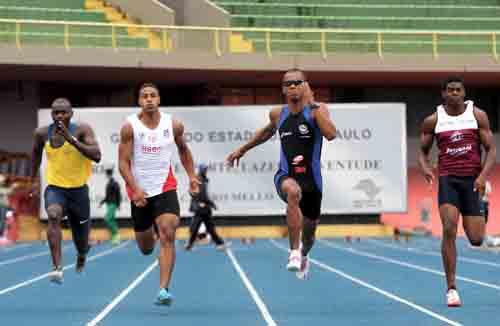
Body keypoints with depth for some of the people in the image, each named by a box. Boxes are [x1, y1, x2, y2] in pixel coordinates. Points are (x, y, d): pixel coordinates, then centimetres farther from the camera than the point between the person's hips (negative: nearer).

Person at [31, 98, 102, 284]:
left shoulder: (82, 130, -15)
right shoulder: (42, 133, -5)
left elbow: (97, 156, -28)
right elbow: (36, 153, 17)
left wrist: (71, 139, -35)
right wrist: (34, 180, 22)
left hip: (79, 190, 0)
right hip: (54, 188, 1)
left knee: (81, 243, 12)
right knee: (53, 215, -35)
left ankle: (82, 255, 51)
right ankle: (57, 268, -38)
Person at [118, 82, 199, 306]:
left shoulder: (174, 125, -2)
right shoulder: (130, 127, -9)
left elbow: (183, 150, 18)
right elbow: (123, 162, -10)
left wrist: (192, 176, 9)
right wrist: (136, 189, -22)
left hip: (165, 187, 0)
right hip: (140, 191, 0)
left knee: (168, 235, -20)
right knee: (146, 248, 12)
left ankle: (163, 290, -21)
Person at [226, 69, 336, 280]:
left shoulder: (317, 110, -9)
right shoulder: (278, 114, 2)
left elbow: (331, 134, -29)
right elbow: (267, 131, 25)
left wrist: (312, 104, -28)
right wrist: (243, 149, 31)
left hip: (311, 178, 0)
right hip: (286, 176, 0)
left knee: (309, 230, 16)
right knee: (293, 191, -38)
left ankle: (303, 256, 54)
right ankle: (294, 251, -33)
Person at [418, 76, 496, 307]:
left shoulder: (477, 115, 2)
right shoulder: (432, 121, 3)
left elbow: (491, 149, 1)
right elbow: (423, 151, 13)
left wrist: (483, 175, -14)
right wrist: (425, 167, -9)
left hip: (473, 179, 0)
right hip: (448, 178, 0)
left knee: (476, 240, -1)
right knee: (449, 229, -20)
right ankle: (451, 288, -13)